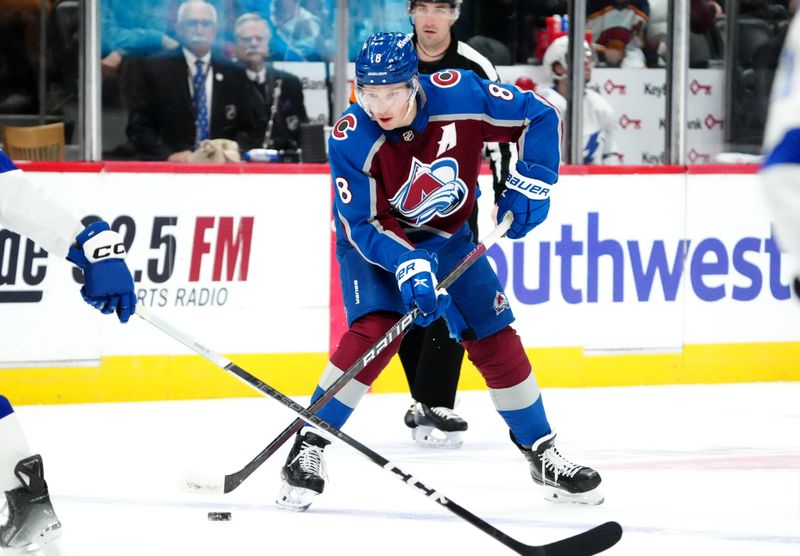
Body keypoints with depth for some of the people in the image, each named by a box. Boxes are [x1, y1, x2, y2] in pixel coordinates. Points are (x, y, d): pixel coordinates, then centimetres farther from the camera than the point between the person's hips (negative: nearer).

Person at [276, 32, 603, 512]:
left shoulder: (460, 96, -26)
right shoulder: (352, 139, -28)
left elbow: (539, 117, -12)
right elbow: (362, 224, -25)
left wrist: (531, 183, -19)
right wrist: (406, 266, -39)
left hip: (450, 238, 3)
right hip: (375, 242, -3)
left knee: (496, 341, 0)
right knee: (375, 331, -25)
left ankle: (543, 455, 15)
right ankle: (307, 449, -18)